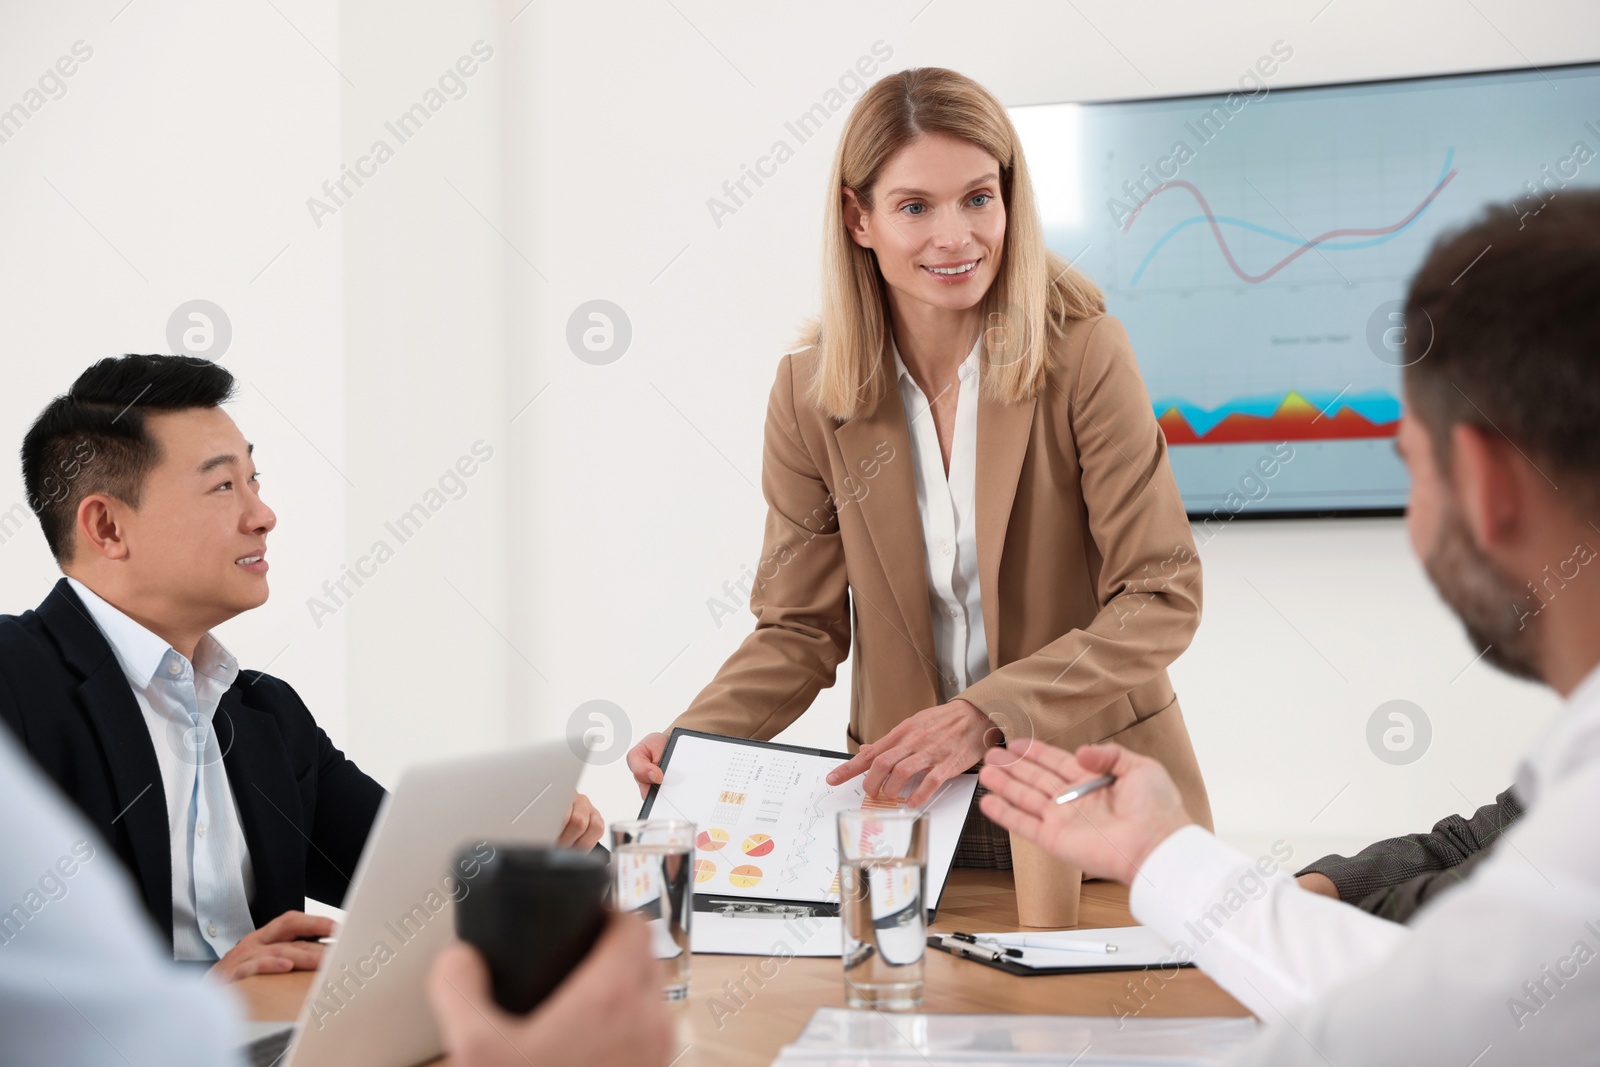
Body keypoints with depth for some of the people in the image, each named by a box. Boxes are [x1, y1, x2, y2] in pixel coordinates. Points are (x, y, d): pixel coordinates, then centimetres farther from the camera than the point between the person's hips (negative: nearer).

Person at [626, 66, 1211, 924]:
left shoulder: (1082, 353, -8)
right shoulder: (811, 392, 0)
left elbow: (1162, 599, -11)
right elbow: (800, 624, 5)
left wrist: (983, 716, -23)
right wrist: (692, 741, -14)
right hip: (908, 806, 2)